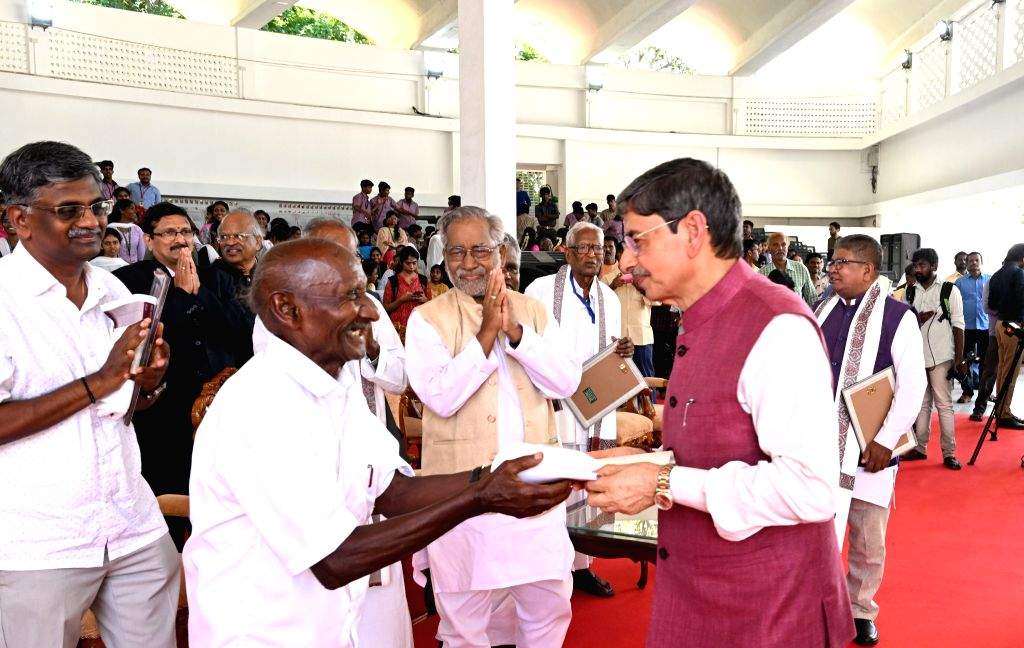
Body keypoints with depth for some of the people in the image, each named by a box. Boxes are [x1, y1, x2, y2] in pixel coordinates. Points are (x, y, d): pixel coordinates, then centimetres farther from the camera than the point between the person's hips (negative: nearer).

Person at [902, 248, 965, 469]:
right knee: (921, 403, 10)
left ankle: (949, 453, 3)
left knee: (944, 404, -3)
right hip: (916, 356, 4)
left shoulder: (949, 291, -1)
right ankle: (919, 448, 17)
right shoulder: (911, 293, 10)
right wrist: (917, 319, -7)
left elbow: (958, 326, -3)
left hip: (941, 357, -4)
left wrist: (959, 358, -7)